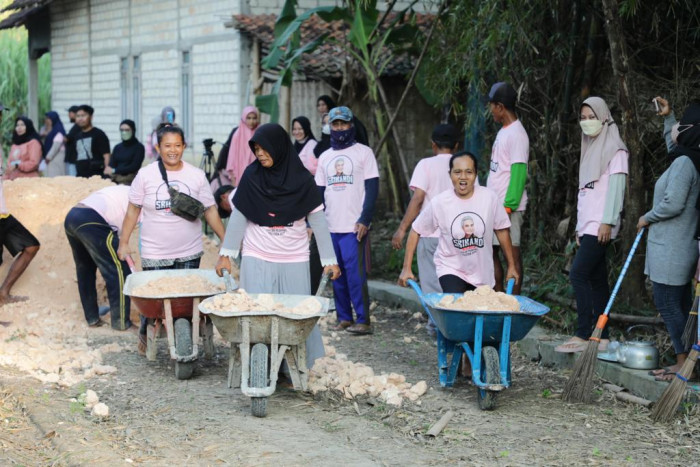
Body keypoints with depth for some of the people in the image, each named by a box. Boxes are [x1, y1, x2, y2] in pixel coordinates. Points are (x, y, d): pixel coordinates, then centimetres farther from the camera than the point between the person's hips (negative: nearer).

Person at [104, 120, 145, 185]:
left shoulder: (139, 147, 1)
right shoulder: (117, 148, 18)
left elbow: (134, 167, -5)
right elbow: (111, 165, 9)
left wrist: (114, 171, -7)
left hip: (130, 181, -4)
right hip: (115, 180, 4)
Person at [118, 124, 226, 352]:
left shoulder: (196, 175, 1)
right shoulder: (146, 175, -3)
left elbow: (210, 210, 5)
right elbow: (133, 210, 4)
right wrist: (123, 242, 2)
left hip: (189, 253, 2)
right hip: (155, 254, -1)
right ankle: (144, 336, 29)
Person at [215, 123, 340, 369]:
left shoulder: (302, 180, -2)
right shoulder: (251, 176, -1)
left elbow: (318, 221, 0)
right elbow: (238, 217, 1)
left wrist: (329, 260, -3)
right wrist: (226, 255, -4)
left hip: (294, 260, 0)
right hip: (257, 259, 0)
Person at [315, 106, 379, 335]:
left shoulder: (363, 152, 1)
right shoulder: (325, 157, 15)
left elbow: (372, 188, -4)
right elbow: (319, 191, 17)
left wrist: (365, 219, -13)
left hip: (354, 225, -5)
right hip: (330, 226, 5)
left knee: (355, 271, -10)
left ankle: (363, 320, -6)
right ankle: (344, 318, 14)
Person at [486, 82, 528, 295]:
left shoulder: (516, 134, -12)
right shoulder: (503, 132, 17)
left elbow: (518, 172, -18)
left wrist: (508, 205, -21)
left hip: (508, 207, -10)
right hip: (494, 205, 10)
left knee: (512, 252, -6)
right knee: (490, 251, 13)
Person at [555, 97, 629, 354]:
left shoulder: (614, 149, -4)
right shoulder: (590, 149, 22)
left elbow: (615, 187, -12)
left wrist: (607, 221, -19)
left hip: (601, 225, -9)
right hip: (587, 224, 9)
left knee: (578, 274, -16)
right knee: (596, 279, 6)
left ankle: (583, 335, -14)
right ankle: (602, 337, 8)